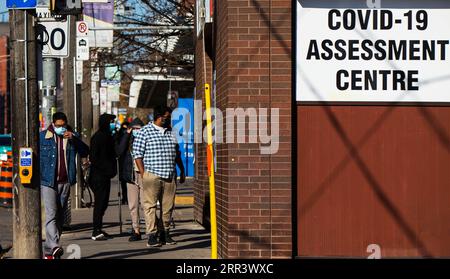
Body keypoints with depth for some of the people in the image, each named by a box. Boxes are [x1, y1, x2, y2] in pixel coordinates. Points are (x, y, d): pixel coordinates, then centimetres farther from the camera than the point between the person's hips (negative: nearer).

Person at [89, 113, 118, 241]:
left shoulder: (108, 137, 15)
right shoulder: (98, 137, -12)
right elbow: (93, 157, -17)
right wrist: (105, 168, -17)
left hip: (105, 175, 9)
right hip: (99, 175, -9)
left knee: (103, 202, 12)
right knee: (100, 203, -7)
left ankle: (98, 229, 19)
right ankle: (96, 232, -5)